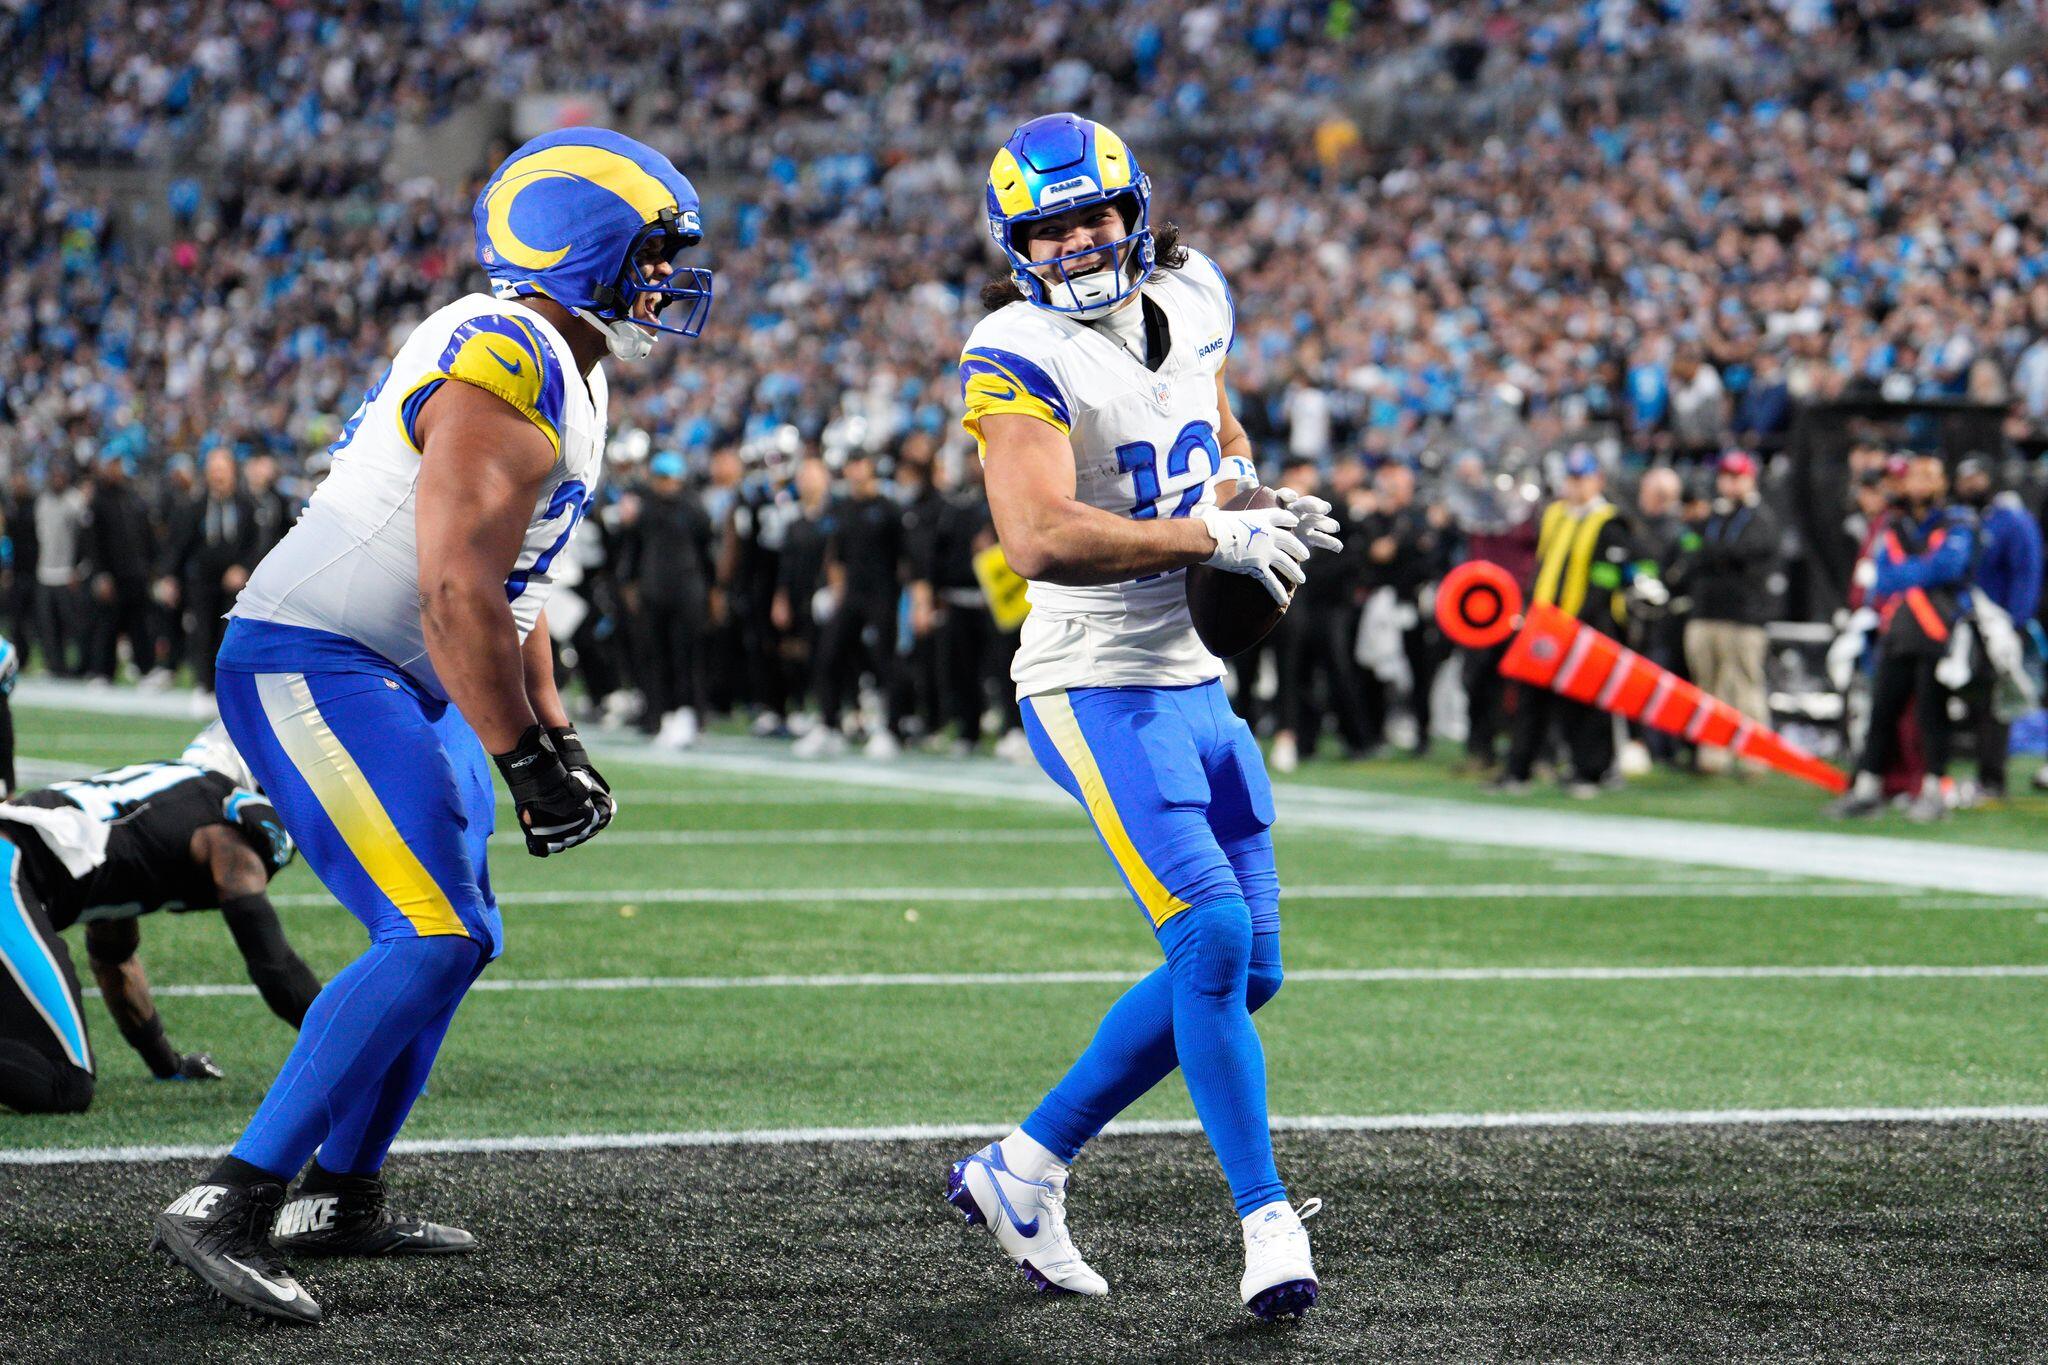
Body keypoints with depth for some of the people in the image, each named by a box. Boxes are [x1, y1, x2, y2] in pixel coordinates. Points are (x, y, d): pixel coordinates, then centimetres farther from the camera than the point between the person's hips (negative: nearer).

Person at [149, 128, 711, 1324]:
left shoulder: (560, 375, 15)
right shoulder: (504, 372, -20)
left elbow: (516, 581, 23)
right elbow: (458, 598, -25)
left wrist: (556, 735, 17)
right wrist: (528, 762, -20)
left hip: (396, 683, 11)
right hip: (314, 671, -11)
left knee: (454, 935, 16)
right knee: (435, 939, -19)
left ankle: (343, 1198, 26)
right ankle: (228, 1209, -18)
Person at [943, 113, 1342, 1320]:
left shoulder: (1192, 300, 8)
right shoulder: (1021, 359, -15)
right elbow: (1040, 539, -28)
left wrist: (1249, 485, 6)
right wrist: (1217, 537, -24)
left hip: (1204, 686, 8)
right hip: (1102, 690, -8)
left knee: (1242, 975, 9)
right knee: (1214, 940, -19)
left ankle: (1024, 1172, 20)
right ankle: (1270, 1224, -9)